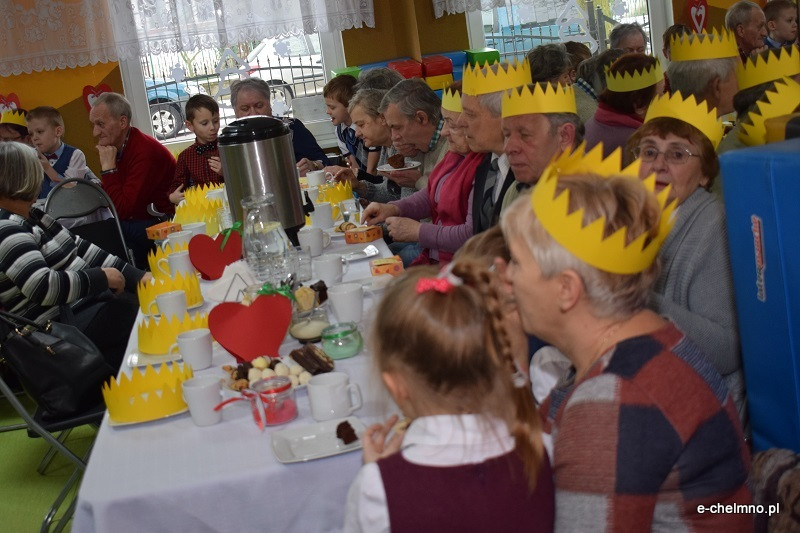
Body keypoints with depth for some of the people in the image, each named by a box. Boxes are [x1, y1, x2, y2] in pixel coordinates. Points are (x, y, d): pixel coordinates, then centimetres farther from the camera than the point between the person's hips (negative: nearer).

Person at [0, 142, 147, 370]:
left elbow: (80, 249, 11)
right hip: (62, 326, -9)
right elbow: (43, 287, -29)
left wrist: (136, 276, 3)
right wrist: (103, 277, -18)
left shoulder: (30, 216, 11)